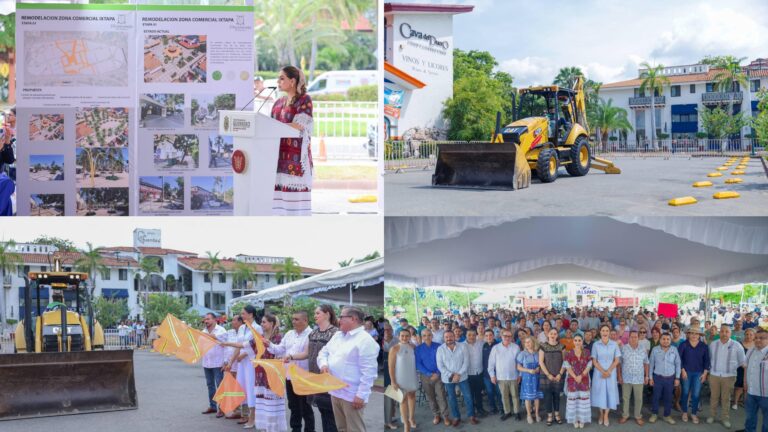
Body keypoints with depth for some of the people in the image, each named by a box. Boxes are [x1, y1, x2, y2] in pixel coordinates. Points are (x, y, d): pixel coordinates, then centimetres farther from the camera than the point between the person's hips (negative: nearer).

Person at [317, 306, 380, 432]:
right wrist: (323, 364, -2)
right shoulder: (337, 335, 13)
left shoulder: (365, 340, -14)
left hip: (352, 395, -8)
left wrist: (361, 395, -22)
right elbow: (324, 352, 21)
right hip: (335, 392, 8)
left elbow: (368, 372, -18)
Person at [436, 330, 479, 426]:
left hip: (462, 377, 0)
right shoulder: (440, 349, -6)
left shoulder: (462, 347, -5)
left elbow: (466, 362, -7)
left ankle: (471, 416, 19)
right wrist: (451, 375, -16)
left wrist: (459, 374, -16)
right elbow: (440, 365, -8)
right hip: (448, 378, 0)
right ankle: (456, 417, 25)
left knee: (468, 396, 3)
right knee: (451, 398, 10)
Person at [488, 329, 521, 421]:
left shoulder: (516, 347, -4)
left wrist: (519, 374, 1)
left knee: (514, 395, 8)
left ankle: (516, 412, 19)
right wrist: (492, 375, -1)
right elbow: (491, 362, 1)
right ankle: (507, 412, 22)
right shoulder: (495, 348, -2)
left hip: (513, 376, -1)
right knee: (504, 396, 10)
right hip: (501, 377, 1)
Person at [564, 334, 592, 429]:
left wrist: (581, 376, -14)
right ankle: (575, 419, 11)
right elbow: (568, 367, -5)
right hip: (572, 380, -1)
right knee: (573, 398, 1)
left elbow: (589, 366, -2)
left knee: (583, 399, 2)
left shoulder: (587, 353, 1)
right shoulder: (568, 354, -2)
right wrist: (575, 377, -15)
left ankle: (582, 419, 12)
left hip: (584, 380, 1)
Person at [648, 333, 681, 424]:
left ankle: (667, 415, 23)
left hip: (670, 378, 1)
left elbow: (677, 364, 1)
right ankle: (654, 414, 23)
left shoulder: (674, 350, -4)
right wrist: (650, 377, 0)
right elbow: (651, 364, 1)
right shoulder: (655, 350, -6)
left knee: (668, 398, 10)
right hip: (658, 377, -1)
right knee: (656, 396, 7)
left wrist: (677, 378, 0)